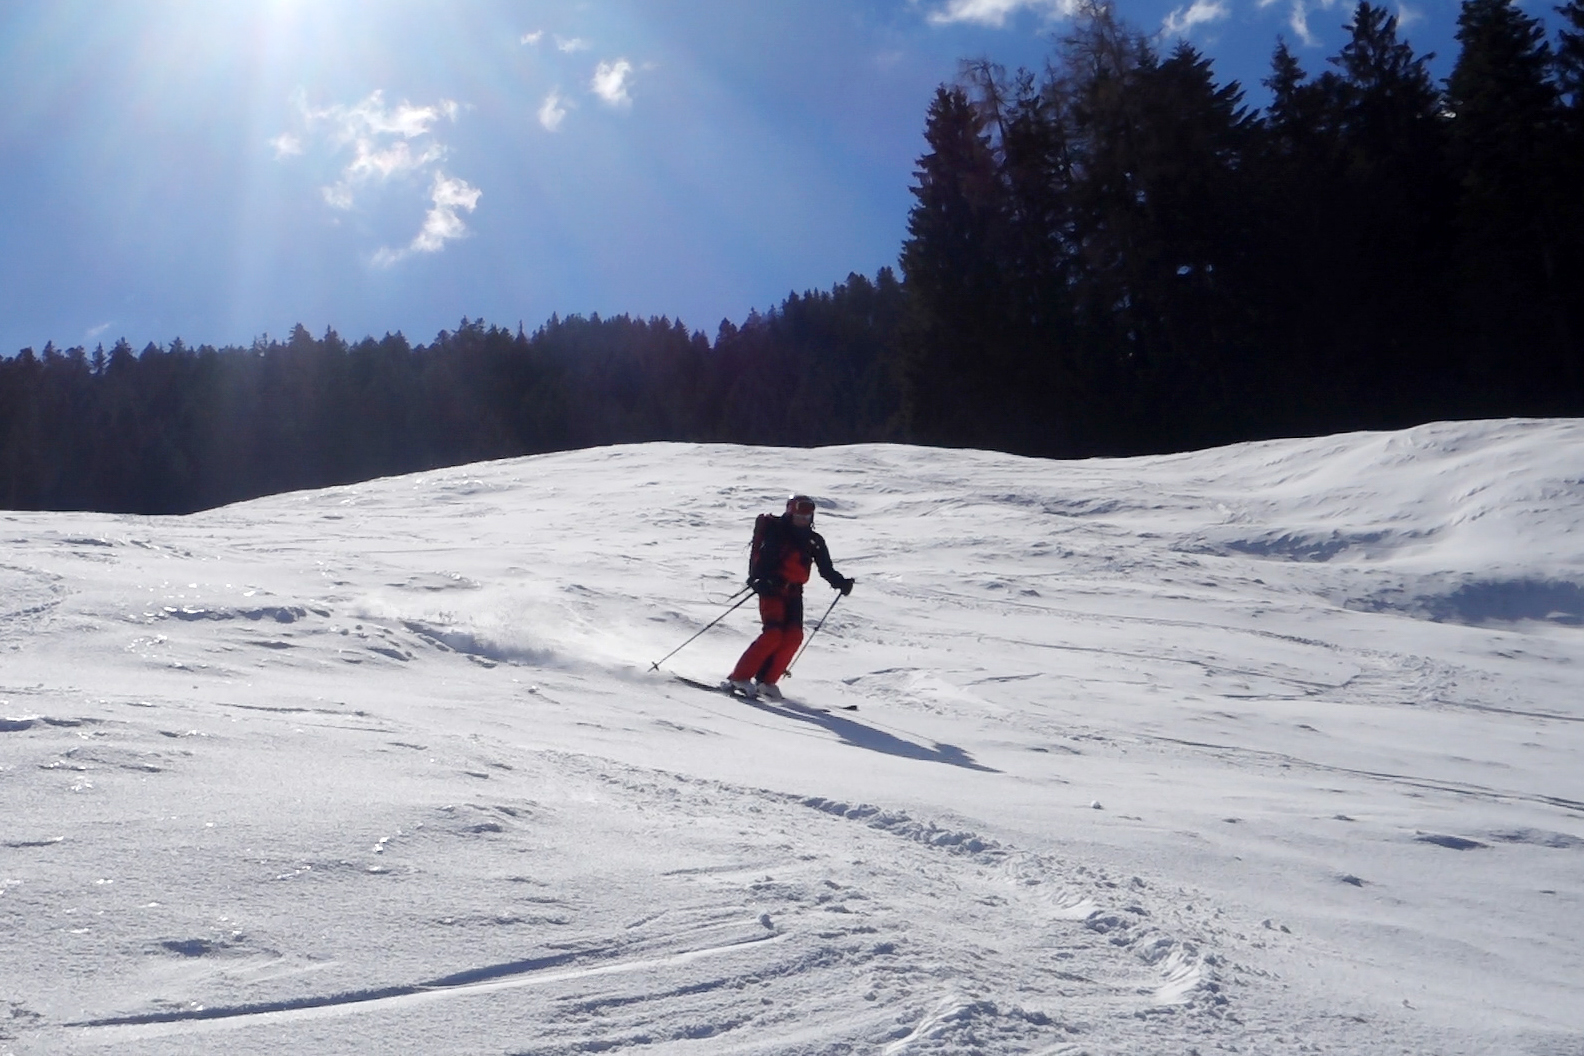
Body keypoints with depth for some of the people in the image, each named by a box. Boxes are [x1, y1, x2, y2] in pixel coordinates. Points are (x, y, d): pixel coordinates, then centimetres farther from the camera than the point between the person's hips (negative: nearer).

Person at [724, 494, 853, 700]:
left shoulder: (814, 541, 12)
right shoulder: (776, 531, -5)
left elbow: (826, 569, 13)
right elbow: (762, 557, -17)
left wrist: (841, 582, -3)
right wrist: (758, 579, -34)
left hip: (793, 593, 6)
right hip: (771, 589, -6)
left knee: (794, 636, -11)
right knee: (773, 633, -20)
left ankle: (766, 681, -2)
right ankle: (739, 678, -17)